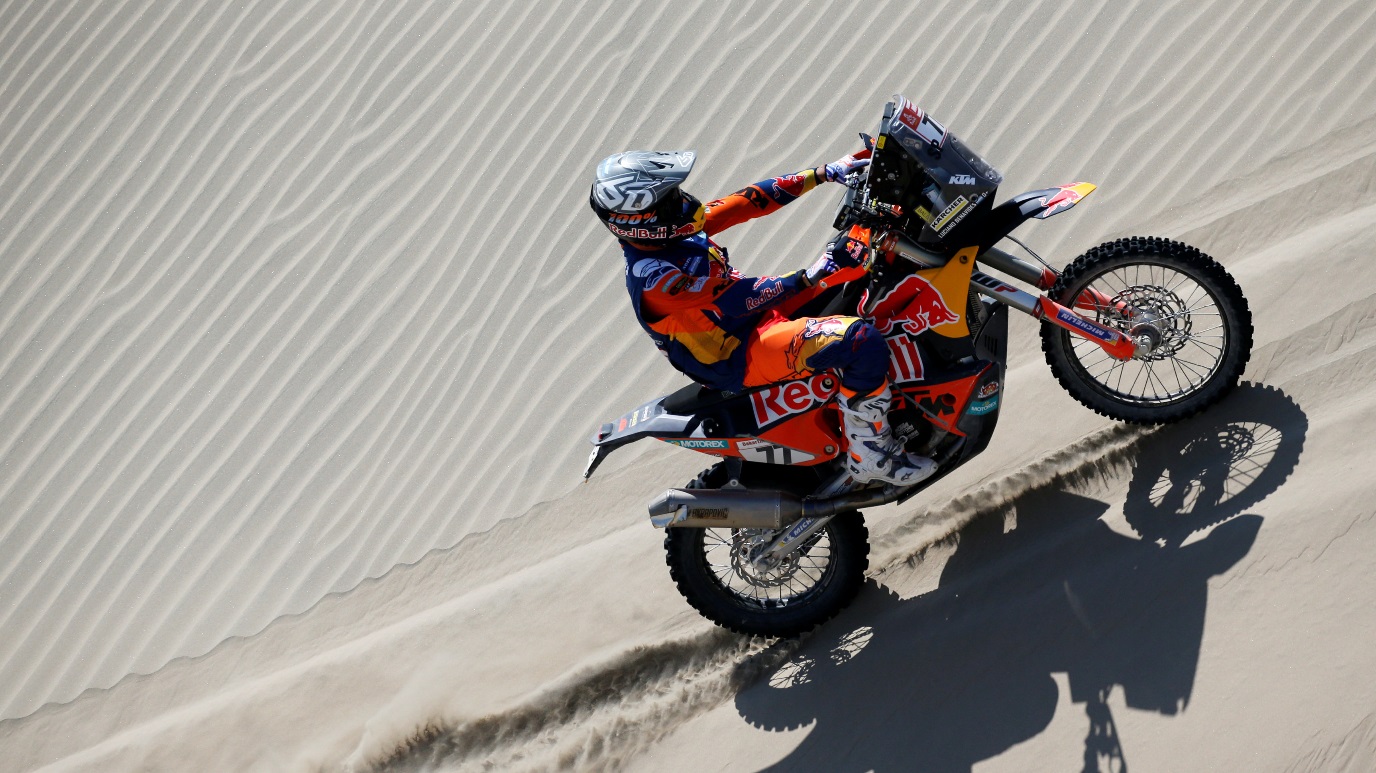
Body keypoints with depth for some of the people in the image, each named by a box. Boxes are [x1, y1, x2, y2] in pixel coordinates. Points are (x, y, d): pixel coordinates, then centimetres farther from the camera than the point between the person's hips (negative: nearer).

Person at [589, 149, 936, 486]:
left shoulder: (675, 230, 0)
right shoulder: (653, 280, -27)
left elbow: (747, 202, 2)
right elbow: (739, 298, -29)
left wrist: (825, 173, 0)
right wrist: (818, 272, -32)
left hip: (757, 317, 10)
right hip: (741, 360, -10)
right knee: (863, 342, -29)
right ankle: (870, 455, -13)